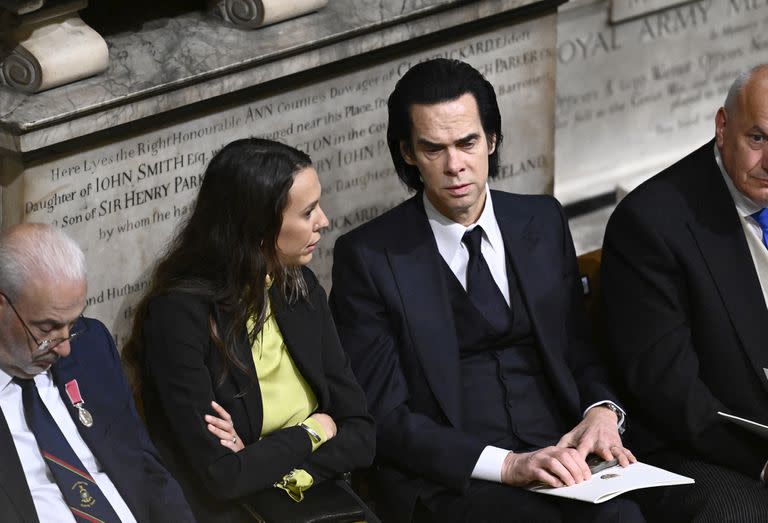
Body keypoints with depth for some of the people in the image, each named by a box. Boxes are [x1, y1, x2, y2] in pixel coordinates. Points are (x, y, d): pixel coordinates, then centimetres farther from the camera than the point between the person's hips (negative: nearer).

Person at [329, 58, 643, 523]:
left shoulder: (544, 223, 14)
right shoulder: (368, 257, 0)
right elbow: (384, 418, -4)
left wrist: (602, 411, -3)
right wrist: (506, 465, -17)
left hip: (562, 451, 4)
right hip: (446, 480, -4)